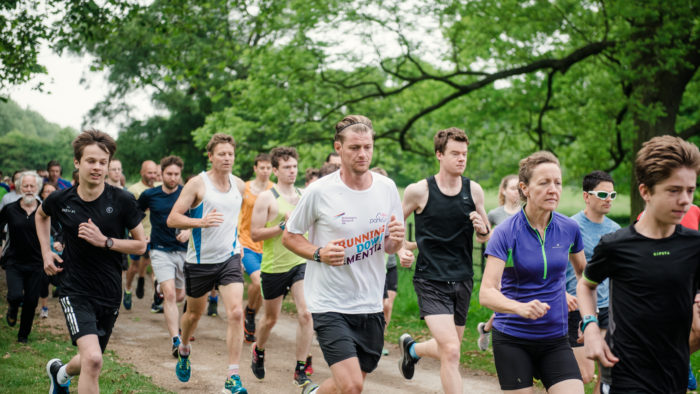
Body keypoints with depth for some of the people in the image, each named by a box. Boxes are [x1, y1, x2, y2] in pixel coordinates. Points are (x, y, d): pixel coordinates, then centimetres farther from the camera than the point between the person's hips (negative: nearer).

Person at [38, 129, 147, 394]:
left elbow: (141, 245, -3)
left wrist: (105, 241, -17)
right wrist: (46, 251, 8)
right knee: (92, 358, -24)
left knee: (91, 361, 19)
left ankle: (60, 372, 52)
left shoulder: (122, 201, -10)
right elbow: (41, 215, 19)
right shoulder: (60, 200, -6)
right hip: (75, 291, -2)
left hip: (109, 293, 2)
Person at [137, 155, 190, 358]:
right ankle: (176, 340, -20)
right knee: (169, 294, -17)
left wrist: (189, 231, -16)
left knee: (180, 296, 12)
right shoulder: (149, 195, -1)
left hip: (183, 251, 2)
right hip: (160, 251, -2)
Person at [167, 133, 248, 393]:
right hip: (200, 260, -2)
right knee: (195, 313, 16)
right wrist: (201, 221, -29)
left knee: (236, 313, -16)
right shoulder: (197, 184, -10)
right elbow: (172, 219, -14)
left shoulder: (240, 185, 4)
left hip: (230, 258, 2)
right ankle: (183, 350, 49)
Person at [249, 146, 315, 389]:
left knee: (305, 314, -12)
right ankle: (258, 350, 44)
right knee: (271, 318, 13)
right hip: (274, 266, -3)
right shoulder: (266, 198, -6)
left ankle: (300, 371, -2)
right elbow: (254, 233, -11)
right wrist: (283, 225, -19)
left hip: (301, 262, 3)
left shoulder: (304, 196, 9)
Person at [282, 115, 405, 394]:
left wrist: (396, 240, -13)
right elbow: (289, 236, 0)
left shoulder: (387, 188, 2)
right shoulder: (319, 192, -10)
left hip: (370, 305, 5)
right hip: (330, 304, -5)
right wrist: (318, 253, -18)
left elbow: (389, 248, 11)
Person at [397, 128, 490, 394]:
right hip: (430, 280, -5)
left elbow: (485, 236, 12)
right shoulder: (418, 191, -7)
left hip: (462, 280, 5)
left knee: (449, 349, 18)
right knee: (451, 351, -18)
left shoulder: (474, 190, 3)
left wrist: (482, 229, -10)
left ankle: (411, 348, 49)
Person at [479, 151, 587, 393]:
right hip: (512, 340, -3)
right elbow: (486, 293, -21)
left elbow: (583, 272, 21)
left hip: (556, 338, 3)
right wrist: (520, 307, -37)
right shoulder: (505, 232, -11)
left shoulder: (569, 229, 0)